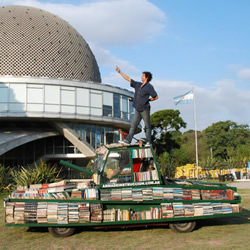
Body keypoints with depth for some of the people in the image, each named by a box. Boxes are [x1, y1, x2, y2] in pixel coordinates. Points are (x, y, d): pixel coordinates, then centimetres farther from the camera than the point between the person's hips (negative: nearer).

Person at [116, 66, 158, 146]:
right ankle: (128, 140, 2)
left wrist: (147, 100, 0)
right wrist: (120, 72, 17)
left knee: (147, 126, 1)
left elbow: (156, 97, -7)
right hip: (137, 109, 6)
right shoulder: (137, 85, 13)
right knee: (133, 125, 3)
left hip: (144, 109, -6)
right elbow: (128, 79, 17)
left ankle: (149, 142, 8)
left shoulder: (149, 87, -7)